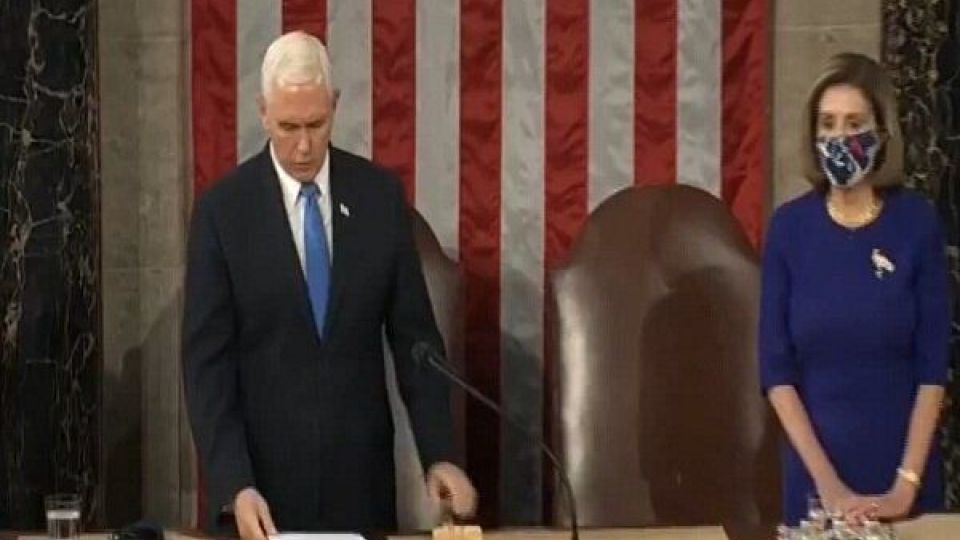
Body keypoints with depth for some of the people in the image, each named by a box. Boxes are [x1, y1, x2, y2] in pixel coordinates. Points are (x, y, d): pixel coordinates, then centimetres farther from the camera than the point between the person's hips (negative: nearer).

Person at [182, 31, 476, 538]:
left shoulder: (381, 195, 1)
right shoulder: (222, 209, -7)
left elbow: (414, 335, 3)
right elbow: (206, 359, -8)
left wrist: (440, 455, -8)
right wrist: (233, 484, -19)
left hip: (358, 472, 2)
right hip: (259, 471, -2)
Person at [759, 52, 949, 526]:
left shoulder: (917, 222, -6)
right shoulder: (790, 226, -4)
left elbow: (933, 365, -6)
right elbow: (776, 368, -5)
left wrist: (907, 483, -13)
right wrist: (828, 483, -12)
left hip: (901, 462, -1)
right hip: (815, 466, 1)